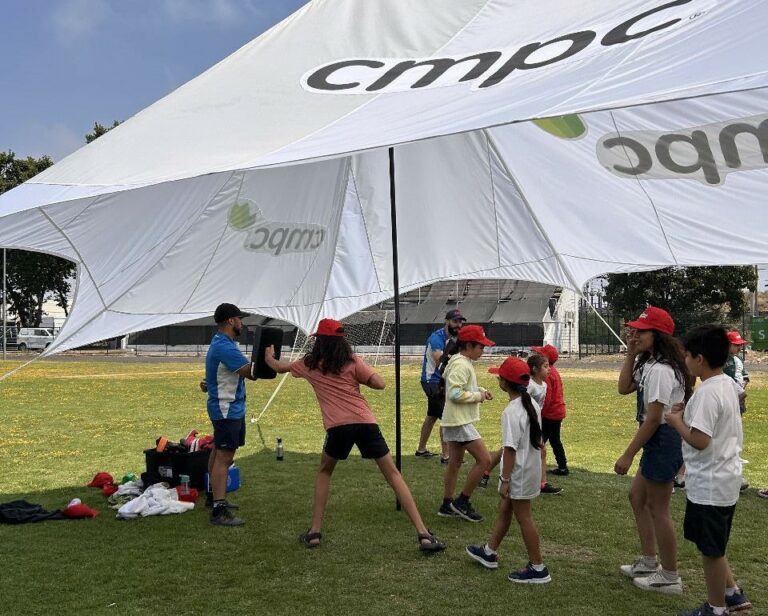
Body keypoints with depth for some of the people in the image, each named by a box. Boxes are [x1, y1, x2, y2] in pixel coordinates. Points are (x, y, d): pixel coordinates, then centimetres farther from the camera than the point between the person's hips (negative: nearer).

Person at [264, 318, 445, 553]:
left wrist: (269, 356, 56)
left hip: (338, 427, 0)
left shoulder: (310, 364, 16)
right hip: (365, 423, 0)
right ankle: (423, 534, -1)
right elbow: (380, 384, 1)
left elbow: (279, 367, 34)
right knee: (393, 475, 6)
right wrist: (358, 377, 19)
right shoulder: (352, 361, 10)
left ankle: (314, 532, 21)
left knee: (324, 472, 27)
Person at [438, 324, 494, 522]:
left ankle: (447, 506, 22)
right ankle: (462, 502, 0)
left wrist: (480, 391, 5)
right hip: (460, 422, -11)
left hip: (454, 421, 11)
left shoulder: (463, 363, 14)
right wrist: (478, 396, -15)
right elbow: (455, 394, -25)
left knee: (455, 462, 15)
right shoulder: (461, 365, -18)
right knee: (484, 460, -8)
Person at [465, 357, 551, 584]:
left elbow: (510, 448, -24)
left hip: (518, 473, -9)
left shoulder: (511, 412, -24)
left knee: (523, 516, 2)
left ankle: (537, 568, 11)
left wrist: (505, 479, -18)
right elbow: (538, 439, 11)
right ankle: (490, 552, 37)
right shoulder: (532, 404, 4)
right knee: (504, 509, 21)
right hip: (532, 466, 9)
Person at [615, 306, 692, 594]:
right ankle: (648, 562, 33)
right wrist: (631, 353, 2)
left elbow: (653, 418, -24)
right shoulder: (648, 364, 10)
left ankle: (669, 577, 14)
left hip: (664, 440, -11)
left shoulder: (660, 370, -23)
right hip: (658, 440, 11)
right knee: (637, 497, 21)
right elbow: (624, 388, 10)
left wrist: (628, 455, -20)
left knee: (658, 508, 1)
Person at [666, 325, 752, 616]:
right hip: (724, 479, 10)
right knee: (713, 545, 24)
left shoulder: (707, 393, -24)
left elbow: (700, 440, -27)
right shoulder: (728, 384, 6)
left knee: (710, 549, 6)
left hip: (709, 484, -10)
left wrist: (677, 421, -11)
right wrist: (690, 414, 7)